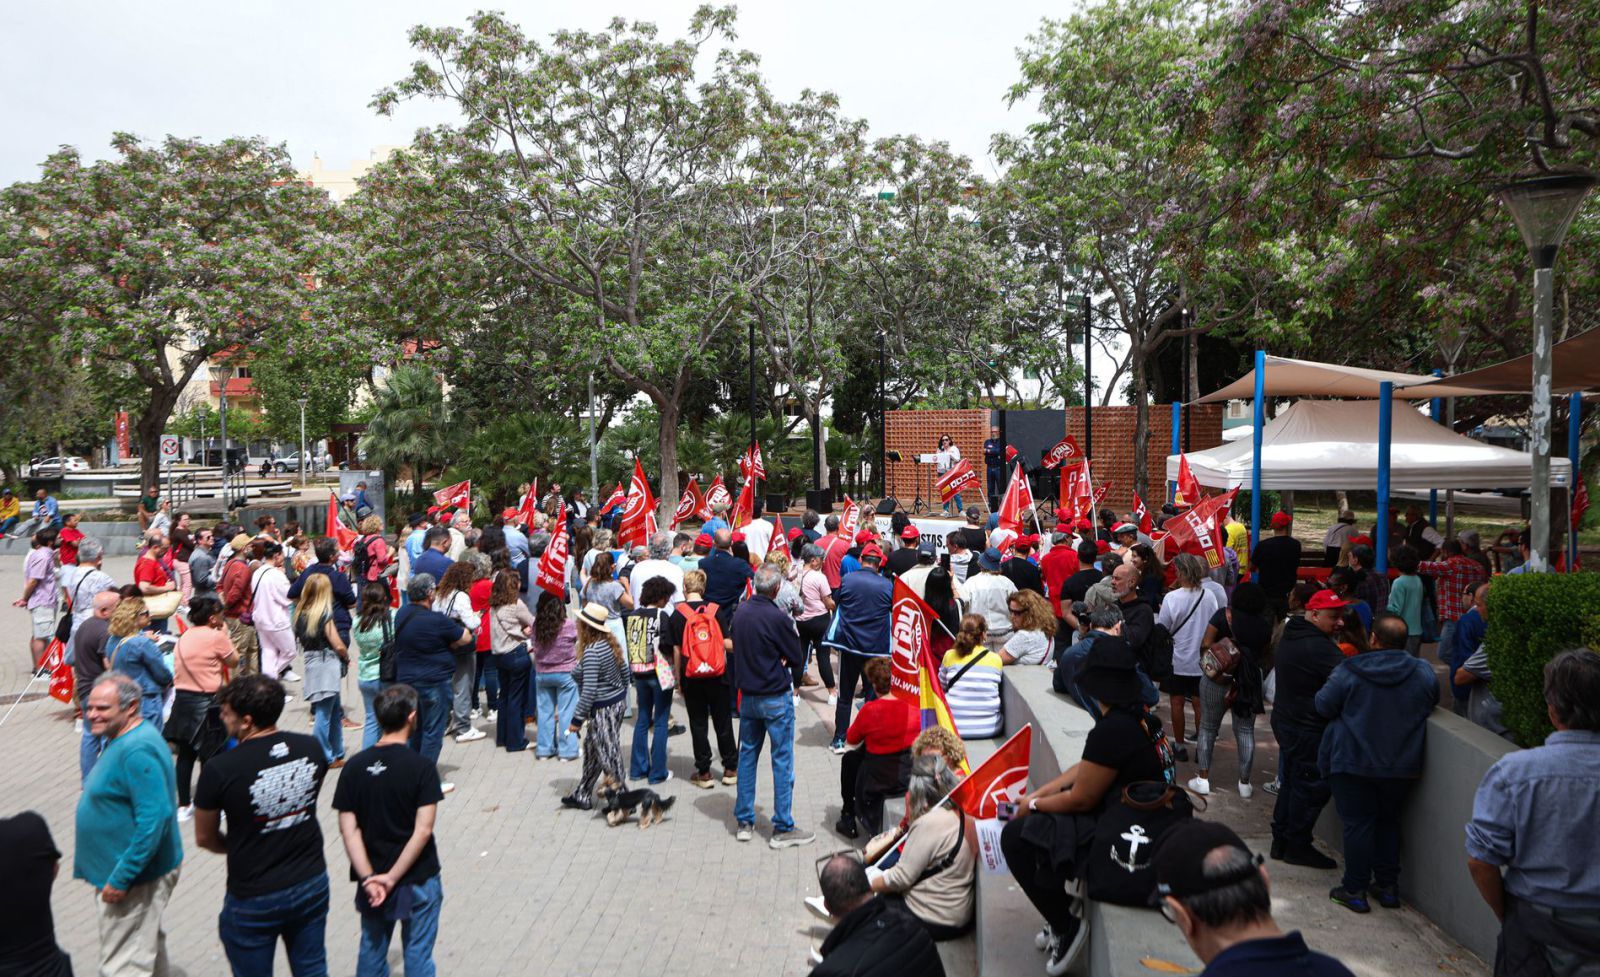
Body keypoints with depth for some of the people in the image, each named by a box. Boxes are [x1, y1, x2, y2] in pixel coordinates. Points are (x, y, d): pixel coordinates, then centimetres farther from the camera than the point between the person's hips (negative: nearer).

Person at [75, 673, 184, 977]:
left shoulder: (137, 751, -26)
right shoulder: (124, 739, 8)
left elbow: (154, 819, -30)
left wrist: (121, 879, -25)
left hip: (134, 878, -10)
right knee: (148, 944, 24)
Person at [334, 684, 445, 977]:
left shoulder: (355, 766, -6)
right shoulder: (421, 766, -17)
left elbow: (349, 829, -8)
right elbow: (423, 830, -22)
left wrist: (369, 878, -10)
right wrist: (392, 877, -16)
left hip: (372, 879, 4)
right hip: (418, 878, -3)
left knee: (371, 949, 21)